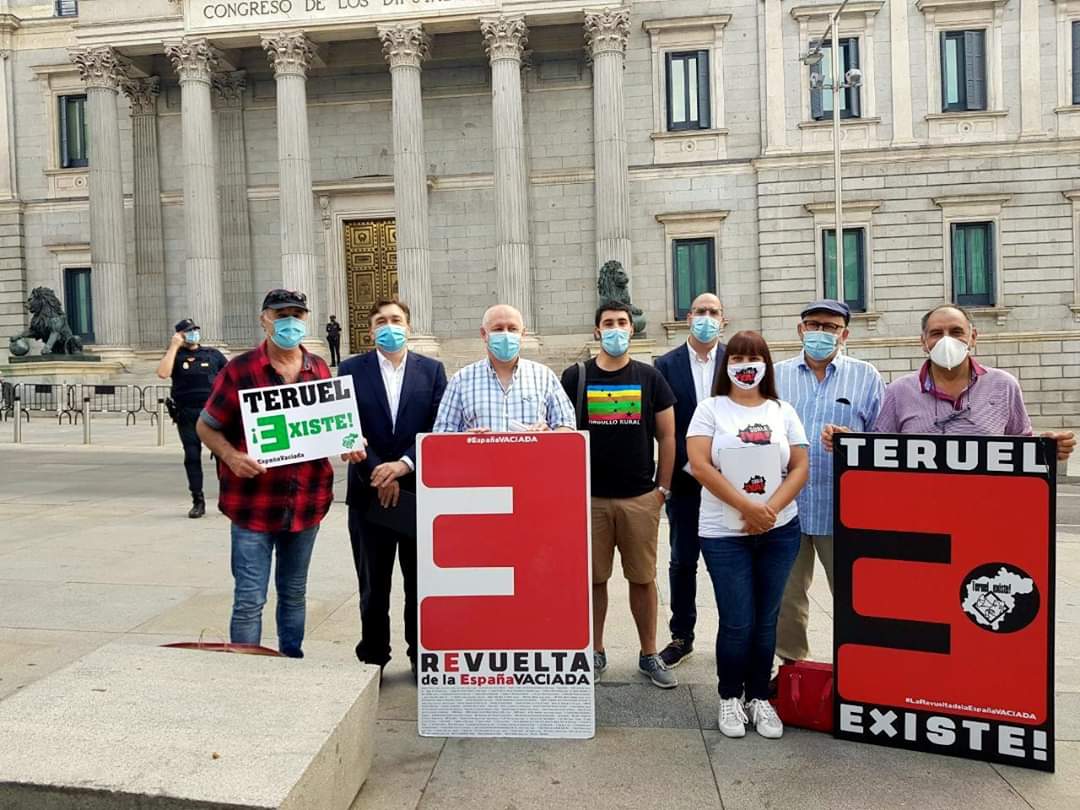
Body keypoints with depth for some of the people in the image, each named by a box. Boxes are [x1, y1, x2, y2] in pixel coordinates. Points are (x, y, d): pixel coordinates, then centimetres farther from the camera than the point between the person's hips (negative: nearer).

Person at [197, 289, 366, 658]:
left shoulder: (319, 369, 6)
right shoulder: (240, 370, -6)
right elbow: (206, 426, 0)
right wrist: (231, 456, -19)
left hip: (306, 502, 4)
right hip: (254, 504, -4)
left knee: (294, 594, 19)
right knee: (249, 600, 1)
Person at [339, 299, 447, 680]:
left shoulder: (432, 370, 4)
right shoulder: (352, 370, 3)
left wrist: (405, 464, -16)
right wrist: (378, 474, -12)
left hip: (419, 491, 0)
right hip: (369, 492, 0)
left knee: (420, 583, 8)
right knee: (373, 586, 9)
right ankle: (372, 659, 23)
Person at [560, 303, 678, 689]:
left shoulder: (650, 377, 5)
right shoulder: (575, 377, 3)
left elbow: (667, 436, 7)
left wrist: (663, 488, 3)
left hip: (640, 497, 0)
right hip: (589, 497, 0)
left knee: (643, 578, 7)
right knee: (593, 578, 8)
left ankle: (649, 656, 21)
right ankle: (595, 652, 23)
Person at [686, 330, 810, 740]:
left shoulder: (782, 411, 9)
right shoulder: (711, 409, 0)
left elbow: (800, 467, 4)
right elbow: (700, 465, -10)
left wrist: (771, 509, -11)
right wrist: (746, 506, -15)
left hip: (779, 531, 3)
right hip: (724, 533, -3)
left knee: (765, 620, 9)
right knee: (737, 622, -2)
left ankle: (759, 697, 25)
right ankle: (730, 698, 19)